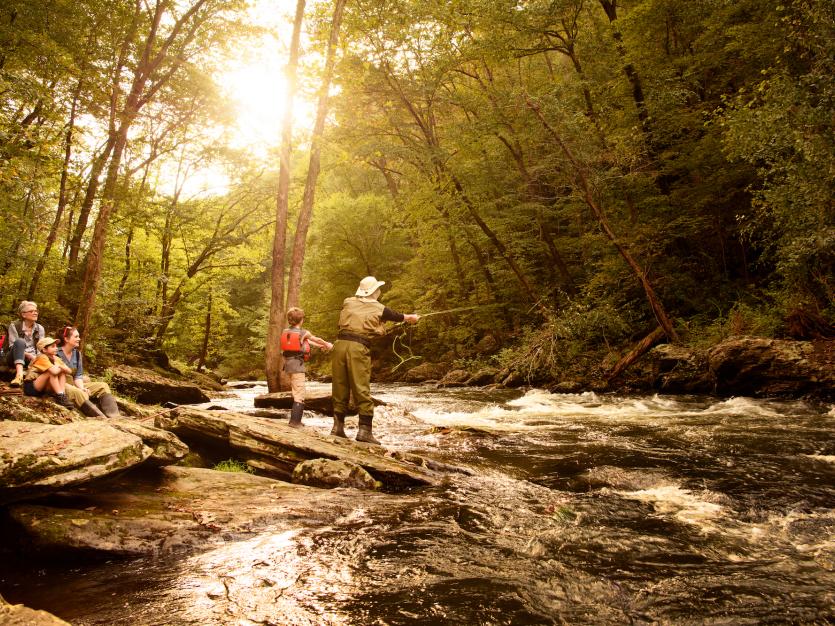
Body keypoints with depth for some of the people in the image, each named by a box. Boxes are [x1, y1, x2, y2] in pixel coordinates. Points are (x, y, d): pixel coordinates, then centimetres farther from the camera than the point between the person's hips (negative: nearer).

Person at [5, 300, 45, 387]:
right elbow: (13, 346, -12)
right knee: (20, 341, -36)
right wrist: (28, 355, -26)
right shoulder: (14, 326, -4)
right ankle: (19, 375, -55)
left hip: (33, 359, 3)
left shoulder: (40, 328, 7)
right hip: (16, 358, -3)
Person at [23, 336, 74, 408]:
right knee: (52, 372, -26)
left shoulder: (56, 359, 6)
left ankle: (62, 395, -20)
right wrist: (60, 368, -11)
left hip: (43, 389, 8)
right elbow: (54, 371, -33)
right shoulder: (42, 357, -18)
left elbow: (69, 370, -2)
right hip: (31, 387, -8)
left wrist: (60, 366, -18)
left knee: (62, 373, -6)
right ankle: (60, 396, -28)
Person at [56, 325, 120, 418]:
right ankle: (103, 419, -49)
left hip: (74, 385, 8)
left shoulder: (77, 353, 10)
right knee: (78, 393, -37)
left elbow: (78, 376, 8)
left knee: (103, 386, -6)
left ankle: (113, 417, -29)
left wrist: (82, 388, -14)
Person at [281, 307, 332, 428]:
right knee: (299, 394, -4)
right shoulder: (304, 333, -9)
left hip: (288, 364, 7)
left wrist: (319, 345, 31)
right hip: (298, 365, -7)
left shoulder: (285, 331, 9)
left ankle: (296, 419, 23)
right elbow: (317, 339, 10)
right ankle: (294, 421, -9)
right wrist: (327, 344, 31)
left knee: (296, 392, 18)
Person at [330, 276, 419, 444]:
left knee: (340, 387, 12)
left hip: (340, 344, 4)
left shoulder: (348, 302, 14)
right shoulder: (379, 309, 7)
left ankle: (338, 426, 18)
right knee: (362, 390, -1)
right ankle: (364, 430, -2)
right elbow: (398, 316, 24)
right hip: (358, 348, -4)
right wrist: (412, 317, 47)